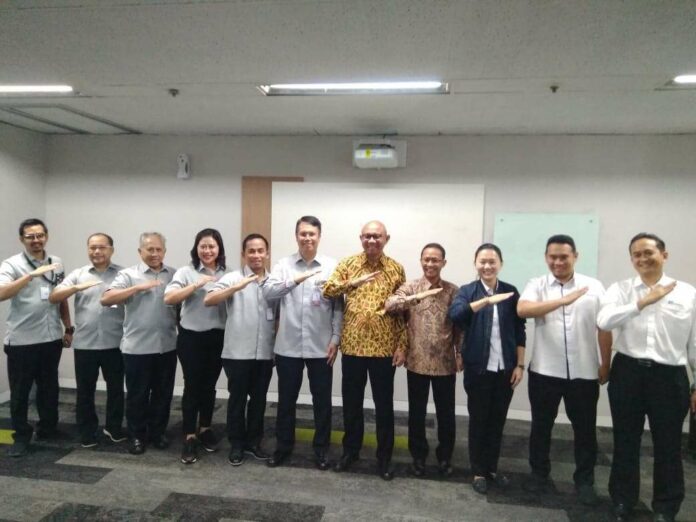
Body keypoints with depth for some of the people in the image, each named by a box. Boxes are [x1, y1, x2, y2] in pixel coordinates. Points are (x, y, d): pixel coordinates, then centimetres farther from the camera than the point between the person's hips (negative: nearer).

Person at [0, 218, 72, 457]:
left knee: (49, 387, 15)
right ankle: (21, 437, 19)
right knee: (20, 391, 6)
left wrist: (68, 328, 12)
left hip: (52, 338, 4)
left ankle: (48, 428, 31)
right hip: (21, 340, -4)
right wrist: (32, 274, -32)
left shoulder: (56, 263, 8)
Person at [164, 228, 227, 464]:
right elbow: (168, 298, -18)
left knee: (209, 385, 14)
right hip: (191, 337, -3)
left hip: (218, 337, 3)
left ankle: (205, 429, 31)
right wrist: (197, 284, -23)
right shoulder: (186, 272, -4)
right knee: (192, 386, 3)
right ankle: (189, 437, 14)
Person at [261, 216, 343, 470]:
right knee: (286, 399, 14)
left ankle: (321, 448, 26)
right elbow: (268, 291, -12)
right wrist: (295, 279, -24)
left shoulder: (332, 266, -1)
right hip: (288, 345, 1)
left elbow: (339, 307, -1)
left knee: (322, 400, 10)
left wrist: (336, 339, -5)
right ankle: (283, 445, 31)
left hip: (320, 346, -1)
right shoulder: (284, 264, 2)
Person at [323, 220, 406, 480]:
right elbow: (327, 290, -9)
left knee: (384, 405, 9)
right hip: (352, 345, 1)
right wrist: (353, 282, -24)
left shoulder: (396, 269, 1)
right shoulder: (348, 264, 2)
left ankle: (384, 457, 24)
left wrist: (402, 345, -3)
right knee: (351, 402, 13)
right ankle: (350, 450, 31)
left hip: (384, 347, -1)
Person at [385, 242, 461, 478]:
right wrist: (417, 297, -33)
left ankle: (444, 456, 30)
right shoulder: (410, 287, -2)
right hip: (417, 362, 0)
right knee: (417, 413, 11)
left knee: (446, 413, 11)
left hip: (445, 363, 1)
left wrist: (460, 354, 0)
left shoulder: (453, 291, 2)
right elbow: (389, 305, -20)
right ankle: (418, 456, 29)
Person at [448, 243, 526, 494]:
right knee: (478, 420, 9)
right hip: (478, 368, -2)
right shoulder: (467, 291, -3)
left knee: (498, 420, 14)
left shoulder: (511, 292, 4)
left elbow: (519, 331, 6)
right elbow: (455, 314, -24)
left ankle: (492, 468, 31)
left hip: (505, 368, 2)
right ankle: (478, 472, 23)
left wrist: (520, 364, 1)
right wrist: (487, 300, -33)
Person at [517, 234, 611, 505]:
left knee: (585, 429, 13)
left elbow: (604, 328, 4)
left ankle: (585, 481, 30)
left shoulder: (594, 286, 0)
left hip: (584, 372, 1)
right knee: (541, 425, 13)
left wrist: (605, 364, 3)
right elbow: (522, 310, -24)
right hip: (545, 371, 0)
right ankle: (539, 474, 31)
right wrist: (564, 300, -31)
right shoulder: (536, 285, -3)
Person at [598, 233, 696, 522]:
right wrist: (644, 302, -21)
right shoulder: (621, 289, 1)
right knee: (625, 441, 13)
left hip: (670, 376, 0)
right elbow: (604, 320, -18)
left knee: (668, 445, 12)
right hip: (628, 372, 0)